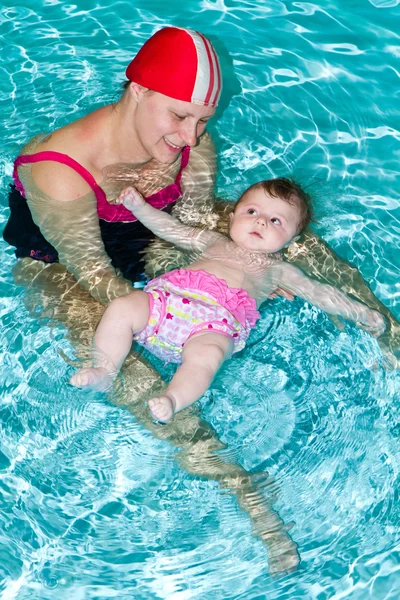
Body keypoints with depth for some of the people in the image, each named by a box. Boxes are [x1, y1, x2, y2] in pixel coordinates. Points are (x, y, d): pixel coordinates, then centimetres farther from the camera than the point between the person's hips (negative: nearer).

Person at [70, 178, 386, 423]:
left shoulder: (276, 269, 28)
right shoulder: (215, 242, 34)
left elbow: (318, 291, 24)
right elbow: (172, 229, 32)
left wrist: (360, 311, 17)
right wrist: (139, 206, 20)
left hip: (216, 322, -3)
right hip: (168, 296, 4)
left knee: (206, 355, -36)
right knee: (121, 308, -18)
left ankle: (173, 400, -38)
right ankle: (104, 369, -12)